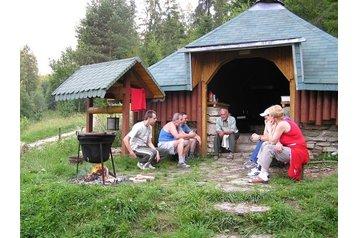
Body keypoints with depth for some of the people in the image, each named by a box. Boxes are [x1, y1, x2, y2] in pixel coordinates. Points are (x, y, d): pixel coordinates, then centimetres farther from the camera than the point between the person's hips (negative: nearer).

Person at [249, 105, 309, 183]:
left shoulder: (282, 124, -18)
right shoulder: (283, 122, 11)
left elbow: (272, 141, -15)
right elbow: (276, 139, 6)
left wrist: (269, 128, -5)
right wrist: (278, 143, -17)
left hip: (298, 153, -10)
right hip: (292, 149, 10)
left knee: (269, 148, -21)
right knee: (265, 144, 7)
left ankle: (263, 176, -21)